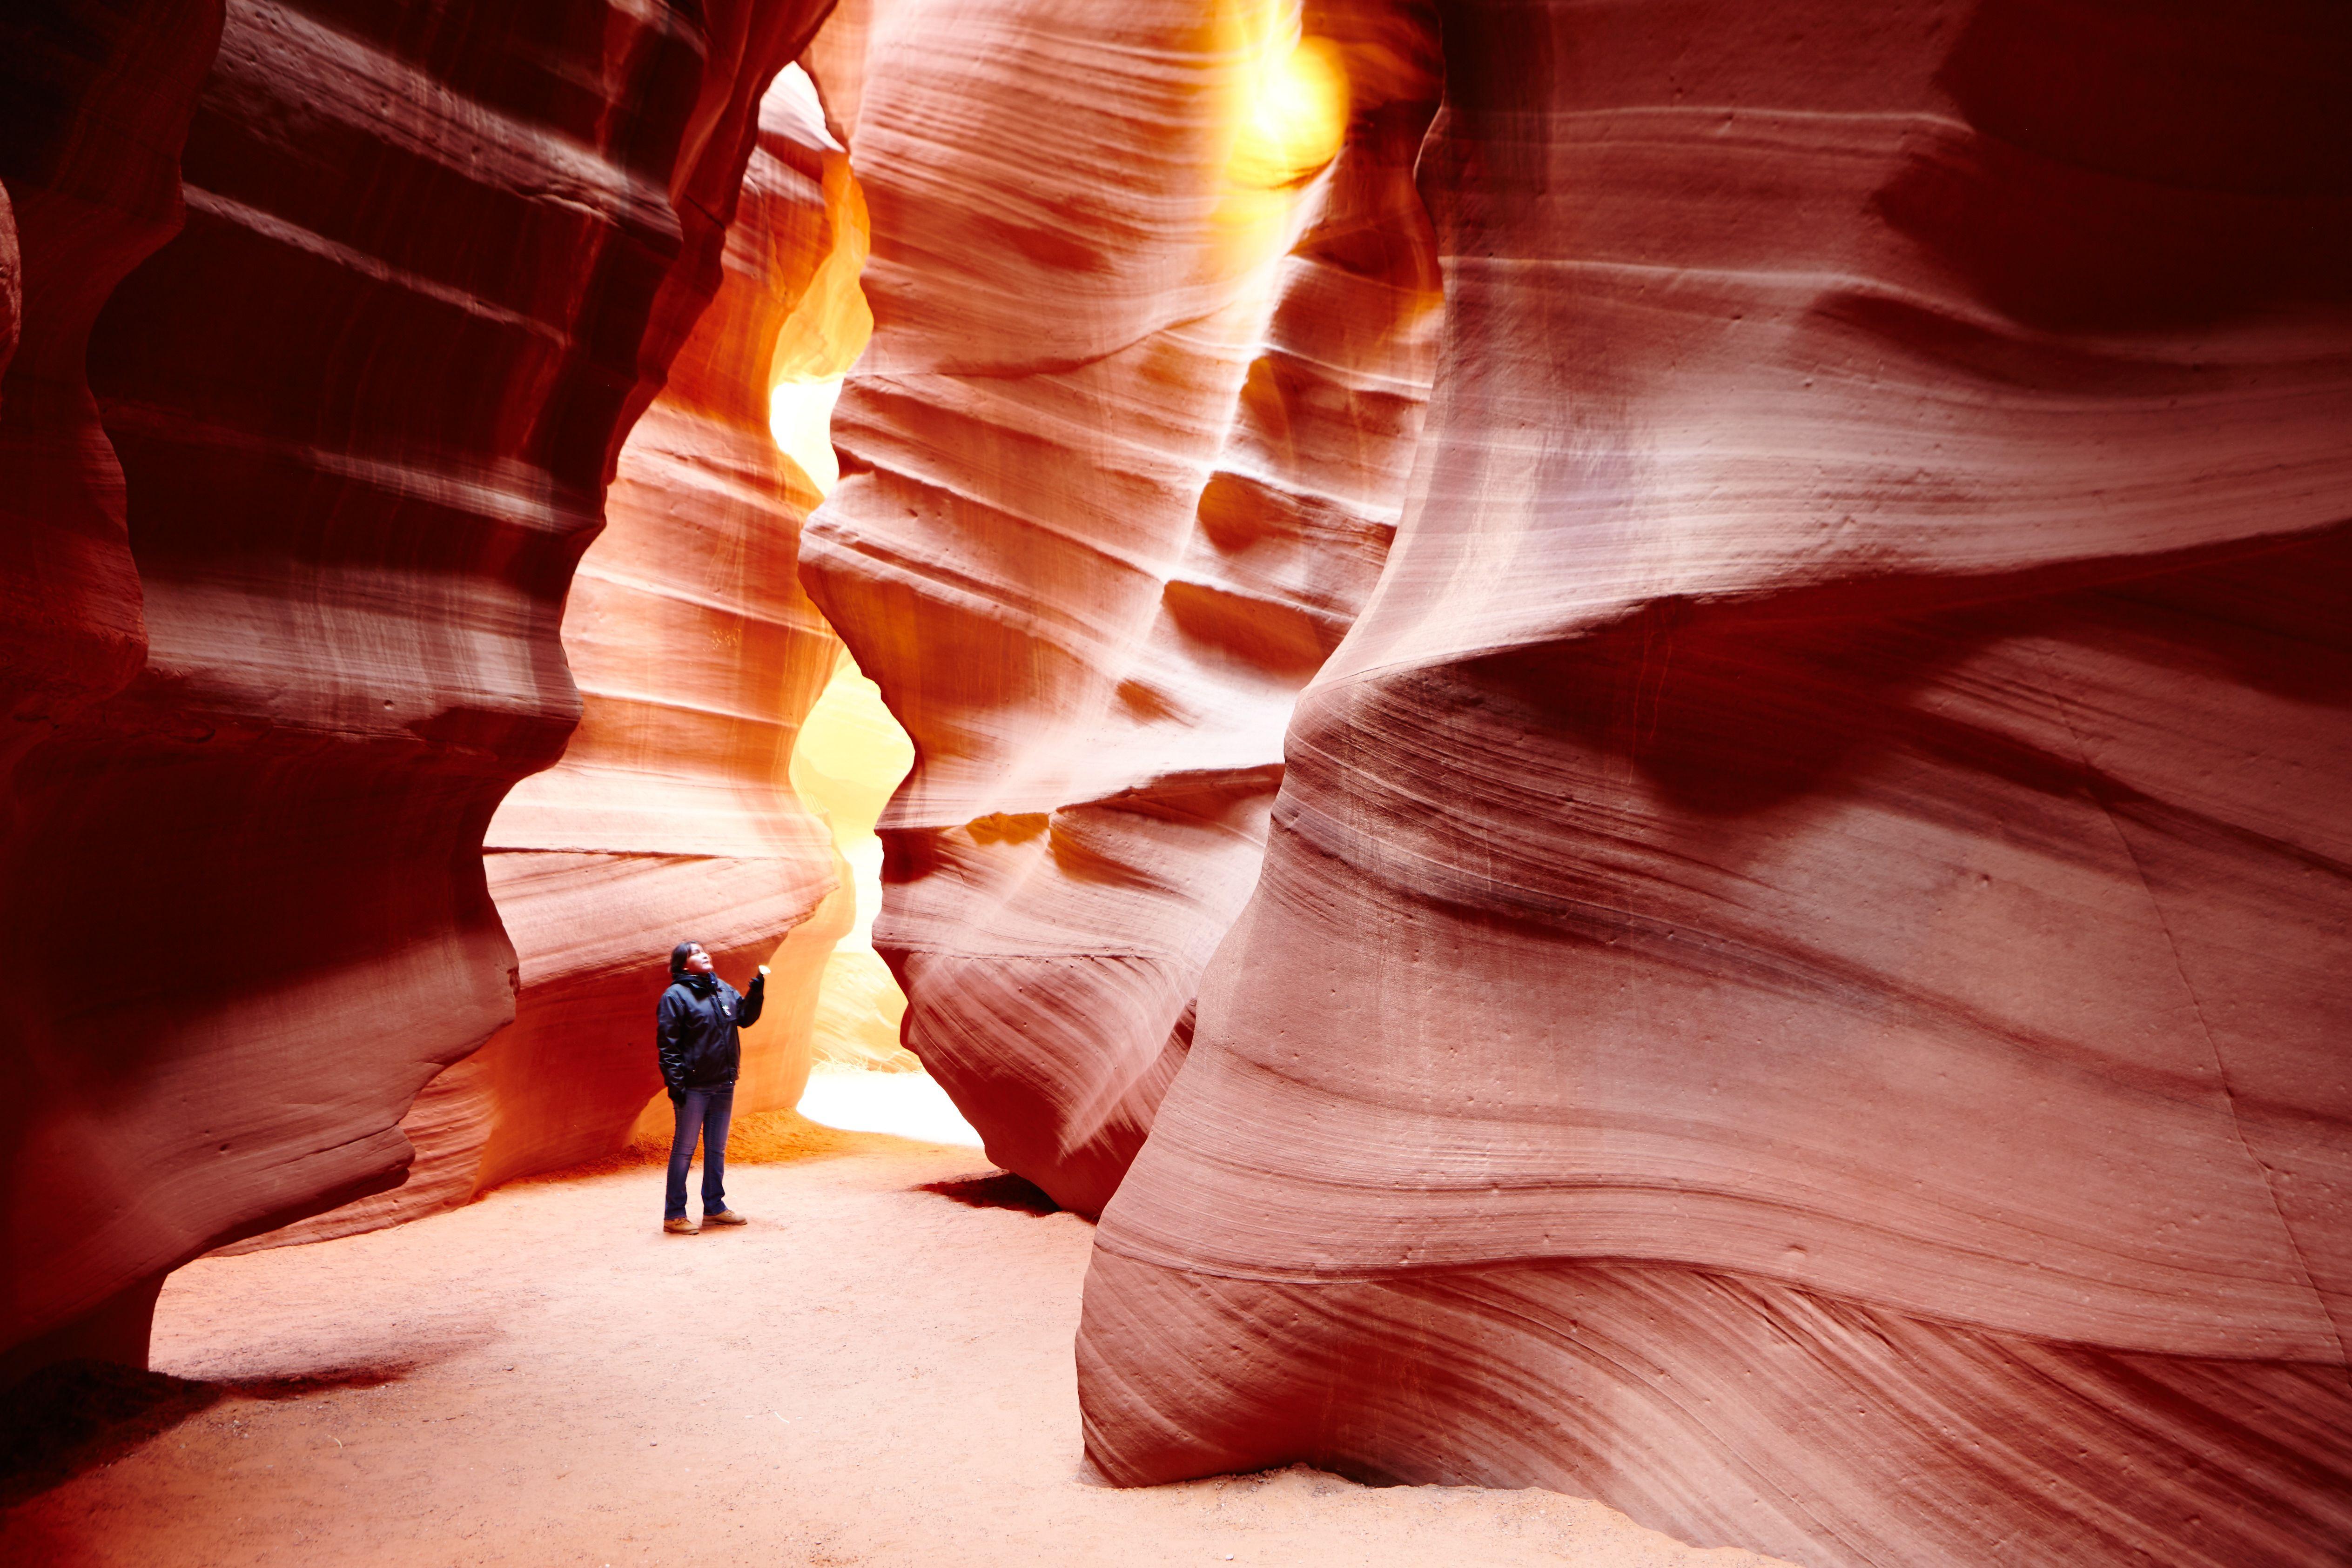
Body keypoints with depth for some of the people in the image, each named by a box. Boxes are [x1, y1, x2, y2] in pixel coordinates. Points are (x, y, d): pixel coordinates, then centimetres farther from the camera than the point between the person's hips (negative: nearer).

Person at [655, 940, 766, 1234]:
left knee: (717, 1149, 15)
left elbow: (746, 1017, 21)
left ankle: (714, 1207, 27)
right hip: (694, 1088, -6)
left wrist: (757, 989, 5)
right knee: (684, 1149, 1)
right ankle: (674, 1215, 10)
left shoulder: (724, 990, 11)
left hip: (724, 1085, 7)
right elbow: (667, 1044, -11)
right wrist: (674, 1081, -16)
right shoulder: (676, 995, -9)